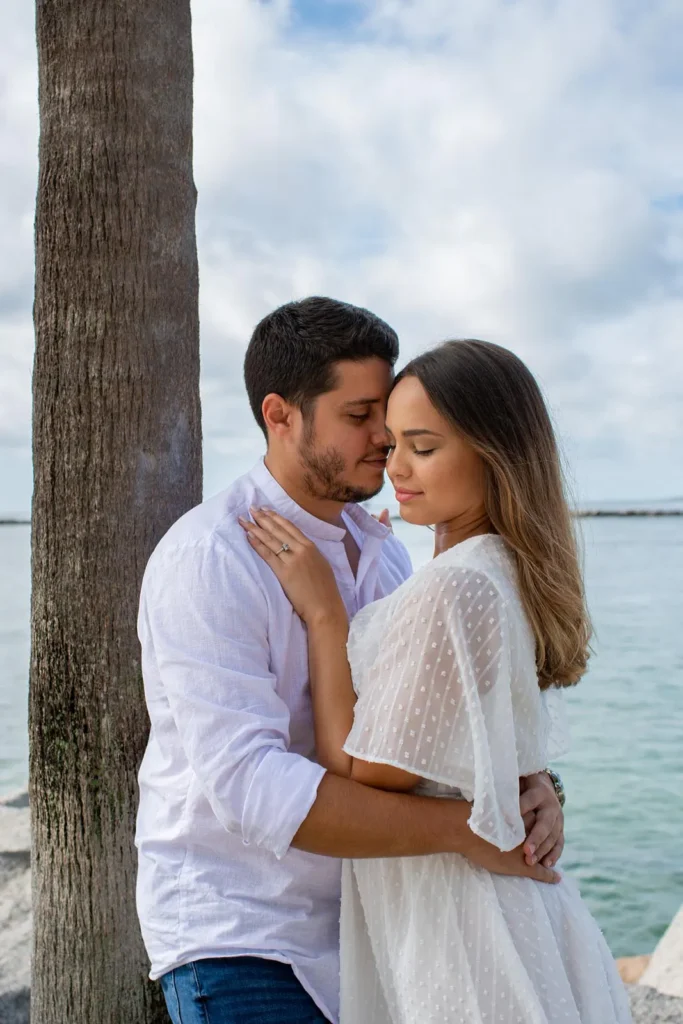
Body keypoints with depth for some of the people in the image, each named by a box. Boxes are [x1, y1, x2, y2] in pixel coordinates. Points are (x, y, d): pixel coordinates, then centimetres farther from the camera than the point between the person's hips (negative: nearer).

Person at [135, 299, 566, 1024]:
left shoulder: (381, 551, 6)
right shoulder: (209, 559, -20)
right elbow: (249, 786, -28)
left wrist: (525, 783, -15)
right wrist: (462, 828, -29)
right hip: (237, 944, -7)